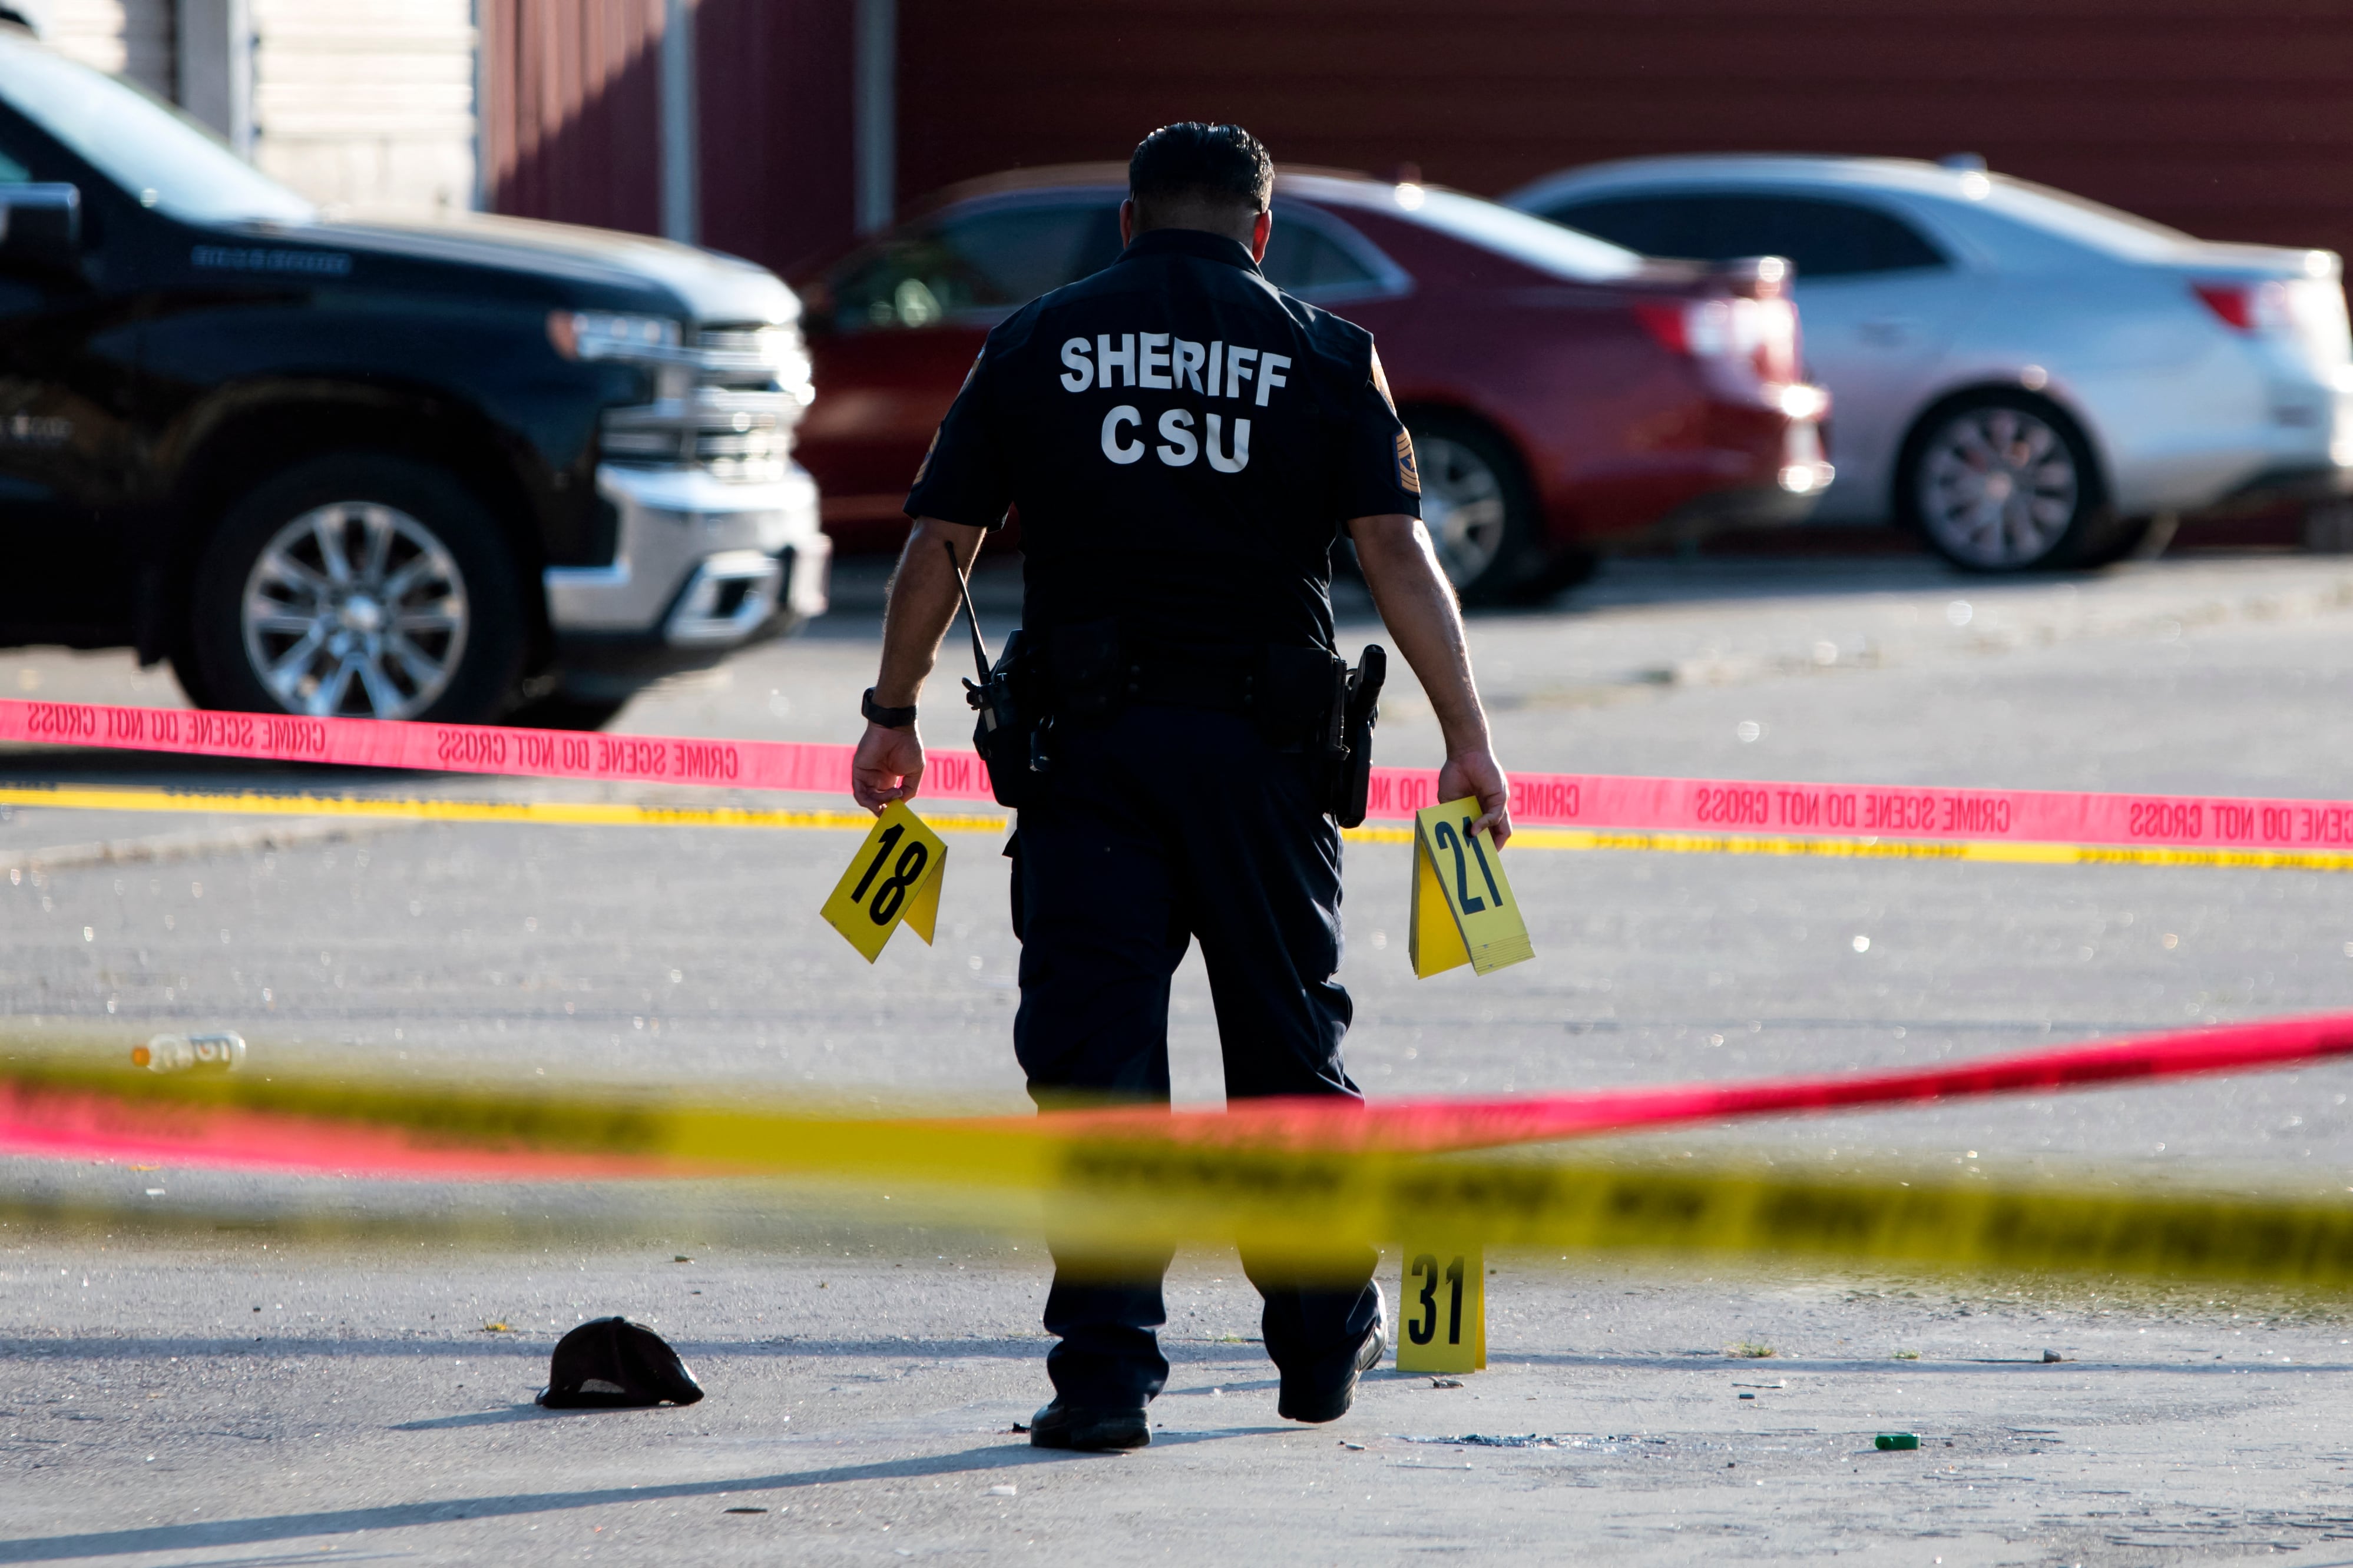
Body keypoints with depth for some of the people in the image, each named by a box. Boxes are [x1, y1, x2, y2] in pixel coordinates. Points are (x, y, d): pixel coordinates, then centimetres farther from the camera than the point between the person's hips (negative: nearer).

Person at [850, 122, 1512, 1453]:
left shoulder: (1038, 345, 7)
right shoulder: (1321, 355, 4)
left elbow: (941, 544, 6)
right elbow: (1399, 554, -4)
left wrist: (894, 715, 15)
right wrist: (1469, 741, -4)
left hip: (1089, 743, 0)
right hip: (1261, 744, 0)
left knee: (1093, 1057, -1)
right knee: (1290, 1043, 14)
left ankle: (1107, 1373, -8)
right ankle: (1325, 1337, 27)